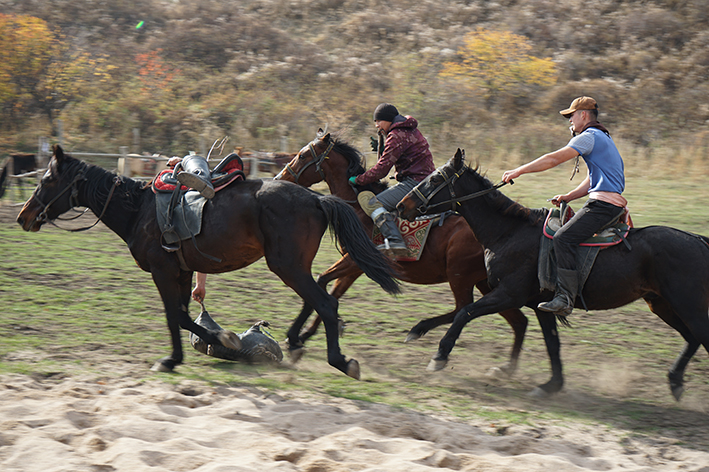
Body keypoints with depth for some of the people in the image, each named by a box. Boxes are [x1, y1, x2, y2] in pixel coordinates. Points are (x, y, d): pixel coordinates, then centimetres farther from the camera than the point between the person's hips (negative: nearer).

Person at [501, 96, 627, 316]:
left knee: (564, 238, -21)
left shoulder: (589, 137, -7)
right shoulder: (602, 139, 27)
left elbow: (553, 159, -14)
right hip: (610, 204, 11)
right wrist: (567, 197, 17)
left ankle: (565, 298, -29)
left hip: (603, 204, -11)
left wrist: (519, 171, -9)